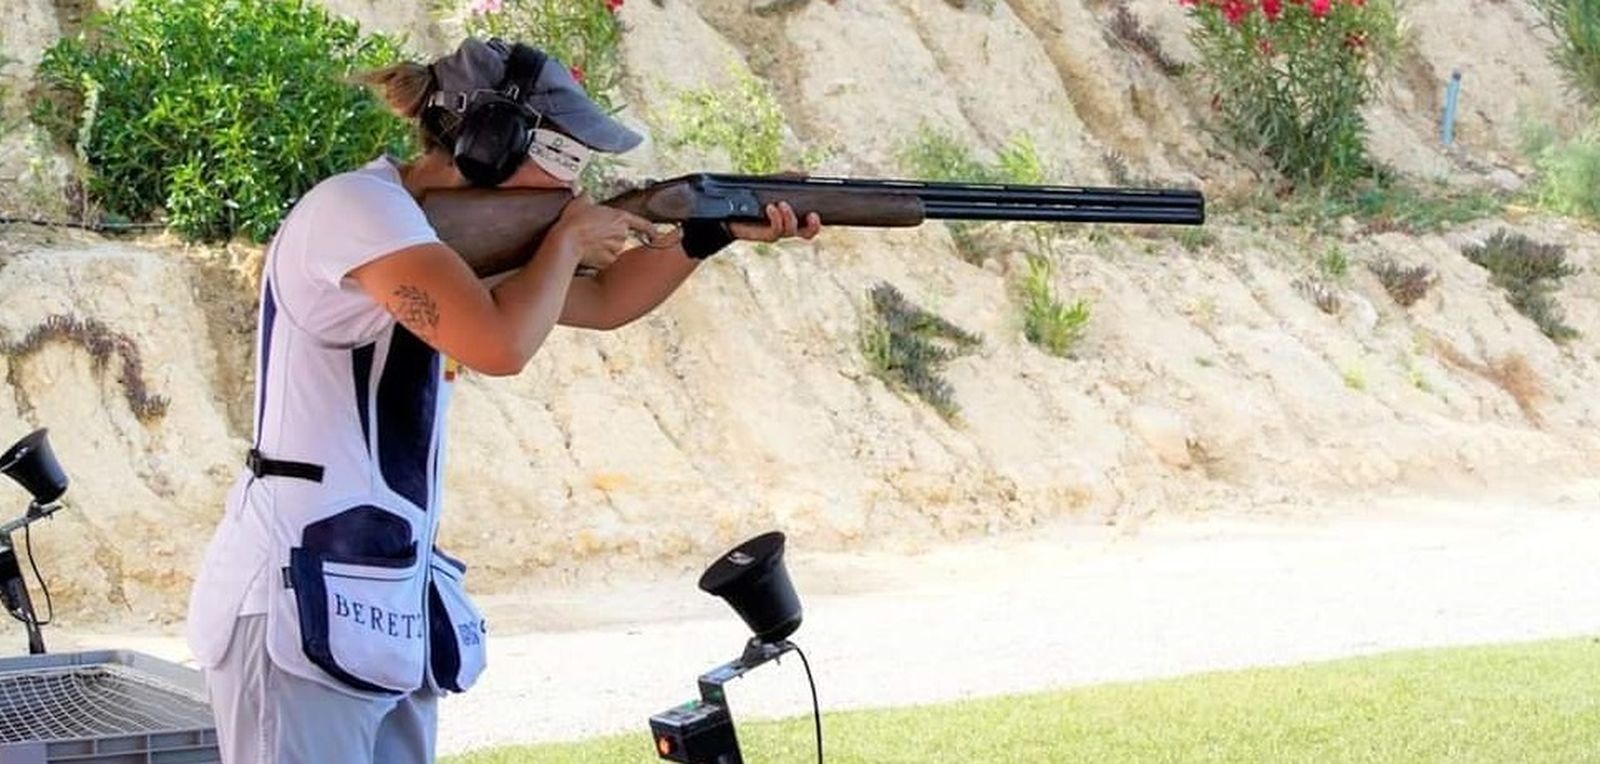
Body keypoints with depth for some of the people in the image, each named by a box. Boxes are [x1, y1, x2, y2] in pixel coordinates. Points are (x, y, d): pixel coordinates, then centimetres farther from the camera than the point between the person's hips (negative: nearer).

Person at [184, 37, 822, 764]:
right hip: (302, 601, -10)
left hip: (384, 605, 10)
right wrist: (568, 236, -8)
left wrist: (718, 231, 14)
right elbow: (500, 344, -26)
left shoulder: (452, 225, 15)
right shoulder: (357, 206, -14)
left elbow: (602, 302, 26)